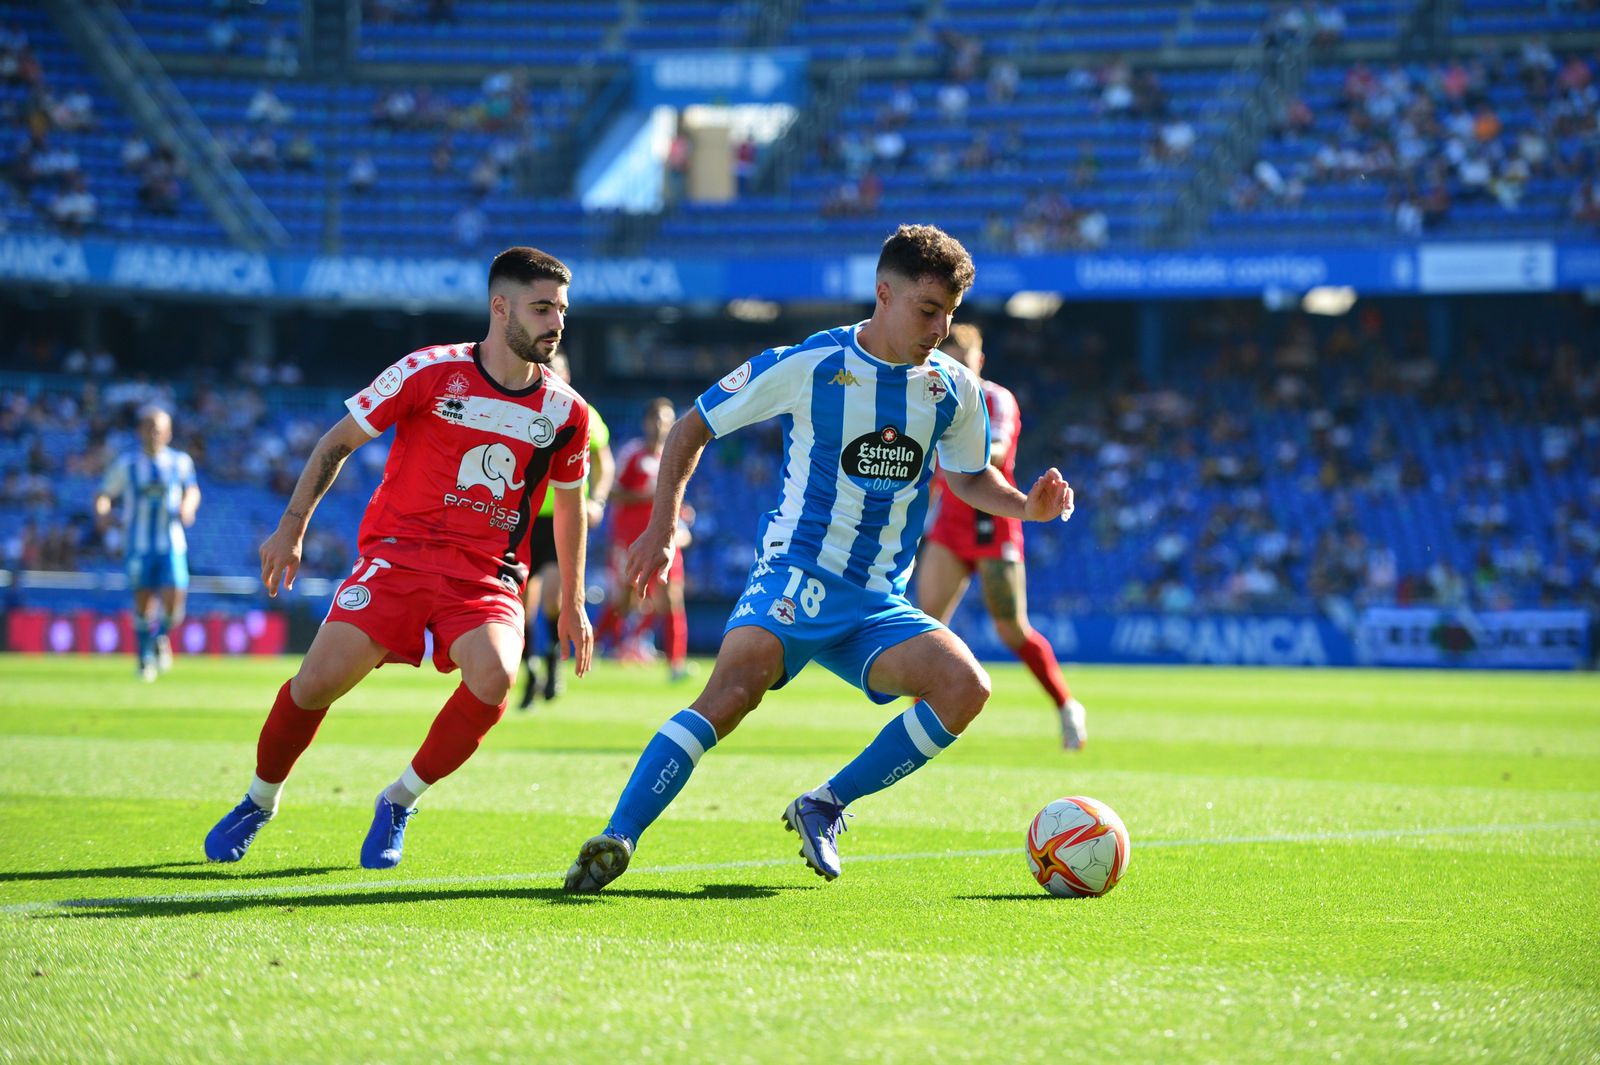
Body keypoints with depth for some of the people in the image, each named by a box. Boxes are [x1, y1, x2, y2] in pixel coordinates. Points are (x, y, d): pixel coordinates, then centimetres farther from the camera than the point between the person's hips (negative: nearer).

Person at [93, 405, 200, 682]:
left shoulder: (180, 462, 4)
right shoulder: (125, 465, 0)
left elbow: (192, 490, 16)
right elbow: (104, 495, 3)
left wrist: (188, 507, -5)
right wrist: (102, 514, -18)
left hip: (172, 544, 0)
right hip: (140, 544, 0)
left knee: (174, 598, -14)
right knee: (143, 603, 0)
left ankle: (161, 637, 18)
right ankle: (145, 659, 18)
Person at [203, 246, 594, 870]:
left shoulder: (566, 412, 4)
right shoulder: (431, 373, -5)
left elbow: (570, 506, 21)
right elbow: (338, 442, 5)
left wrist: (572, 603, 21)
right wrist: (292, 527, 1)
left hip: (488, 578, 2)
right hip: (397, 555, -2)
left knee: (494, 676, -29)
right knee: (319, 681, -16)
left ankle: (400, 802, -5)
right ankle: (259, 803, 15)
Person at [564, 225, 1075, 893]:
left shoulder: (954, 390, 6)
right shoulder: (805, 366, -6)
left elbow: (969, 476, 24)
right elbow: (692, 429, 3)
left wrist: (1027, 507, 3)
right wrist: (663, 527, -6)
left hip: (879, 605, 5)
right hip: (794, 577, -5)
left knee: (966, 688, -21)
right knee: (734, 690, -32)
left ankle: (826, 807, -5)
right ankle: (615, 841, -32)